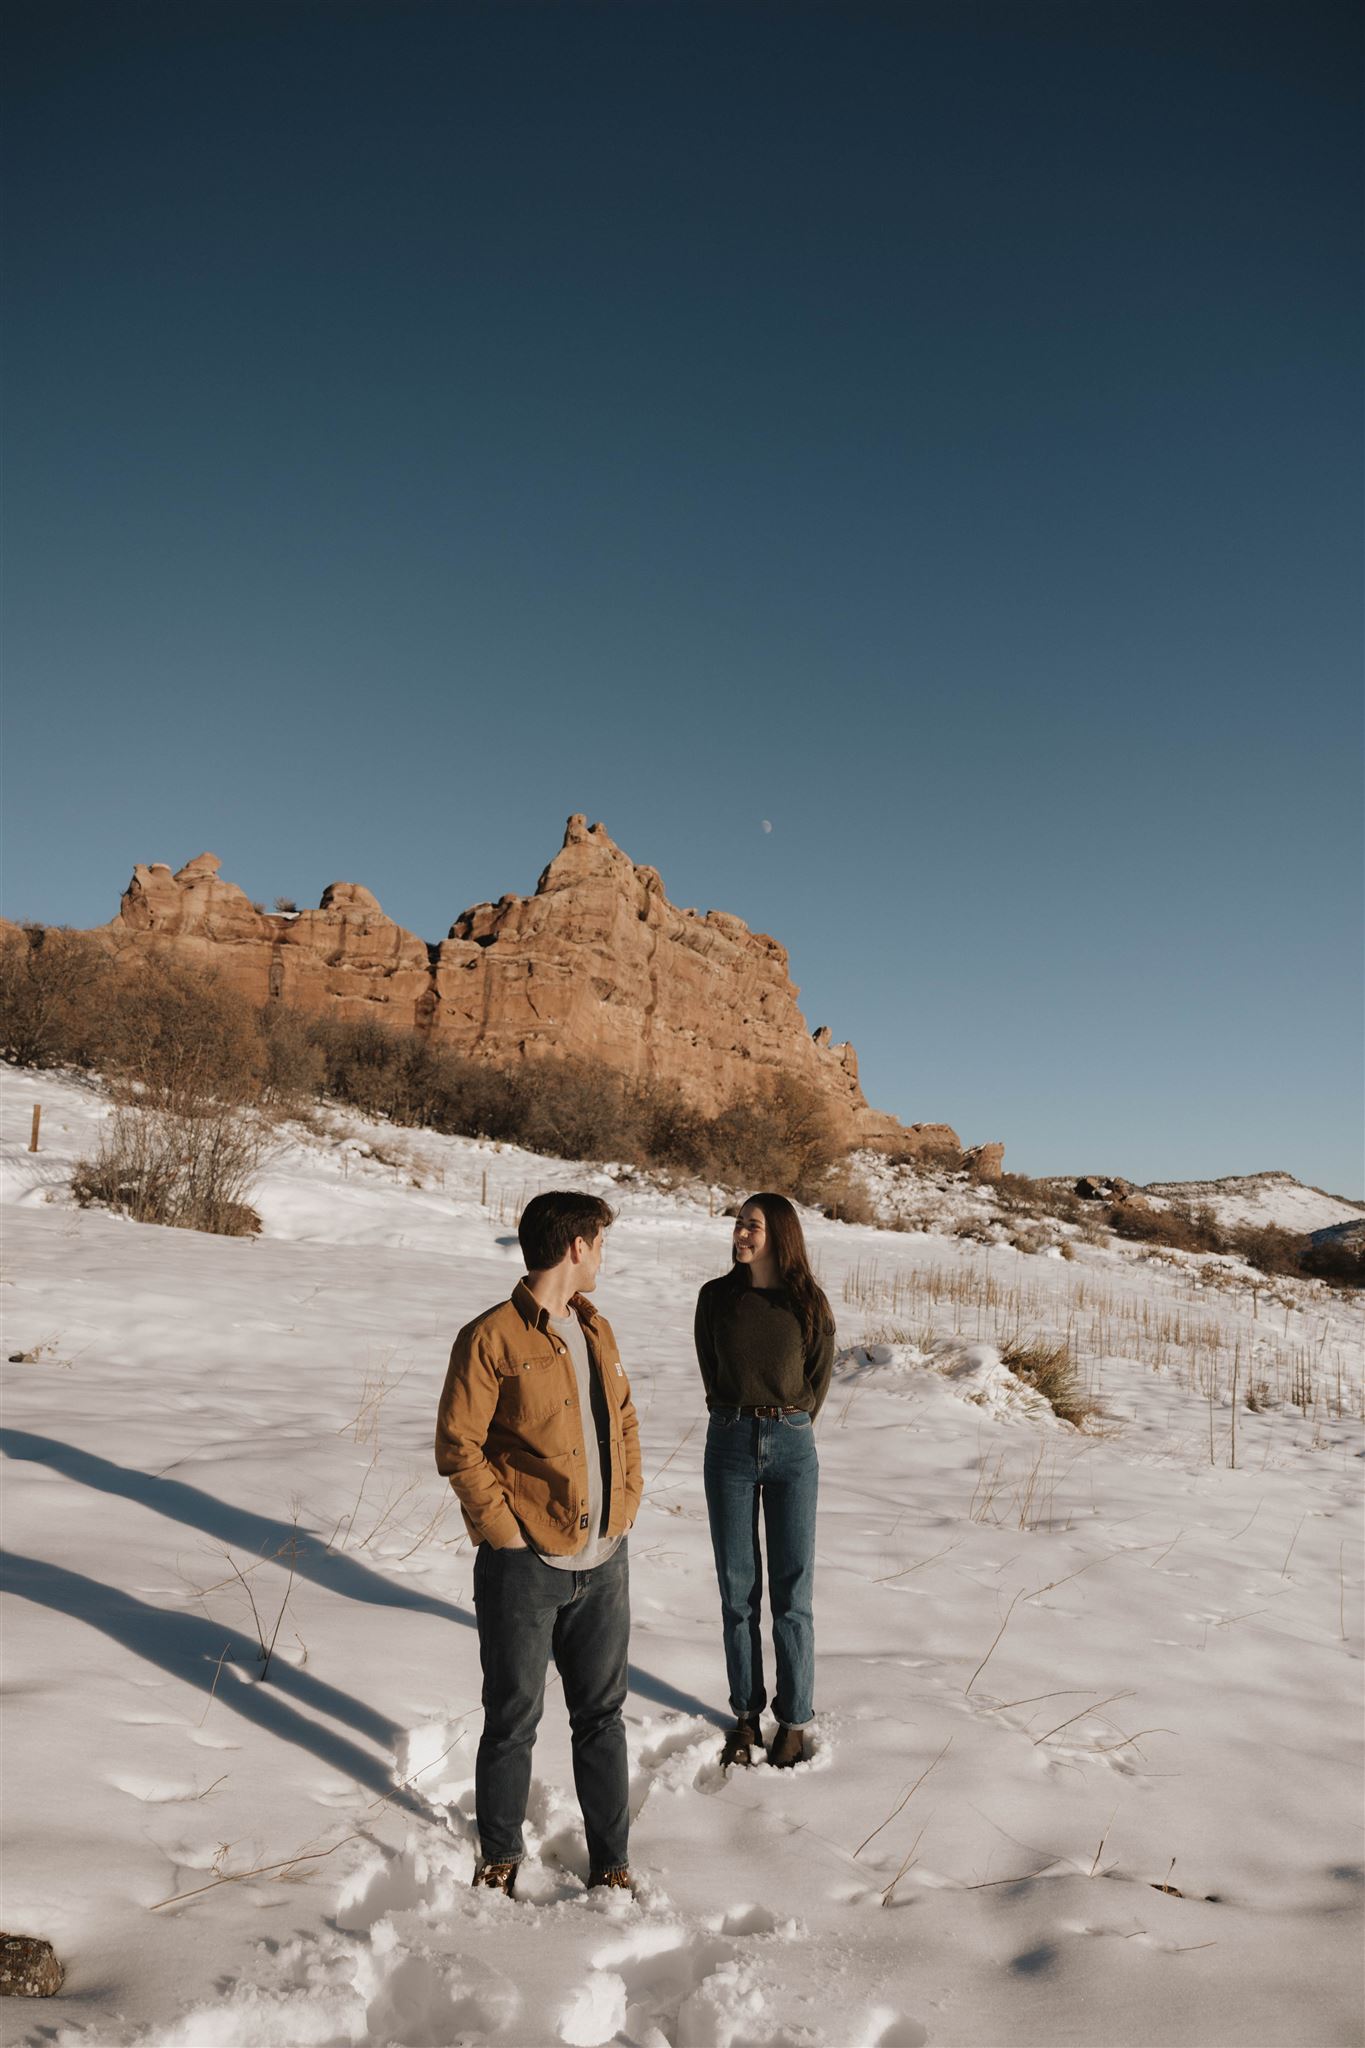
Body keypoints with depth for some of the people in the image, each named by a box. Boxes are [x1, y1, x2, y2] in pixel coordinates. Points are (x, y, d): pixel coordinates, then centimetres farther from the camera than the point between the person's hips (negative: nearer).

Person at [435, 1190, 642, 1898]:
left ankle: (611, 1862, 32)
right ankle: (500, 1858, 34)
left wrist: (625, 1505, 8)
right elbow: (457, 1446, -12)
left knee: (602, 1716, 16)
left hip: (603, 1564, 6)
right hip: (526, 1568, -5)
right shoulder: (491, 1339, -13)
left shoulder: (596, 1329, 9)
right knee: (513, 1720, 12)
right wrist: (507, 1532, -13)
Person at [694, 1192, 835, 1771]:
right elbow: (711, 1373, 9)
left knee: (791, 1593, 3)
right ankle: (745, 1714, 23)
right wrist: (741, 1421, 11)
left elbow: (818, 1378, 7)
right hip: (730, 1444, 1)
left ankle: (794, 1720, 18)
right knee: (738, 1590, 8)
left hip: (791, 1447, -1)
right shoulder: (716, 1297, -1)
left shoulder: (808, 1303, -4)